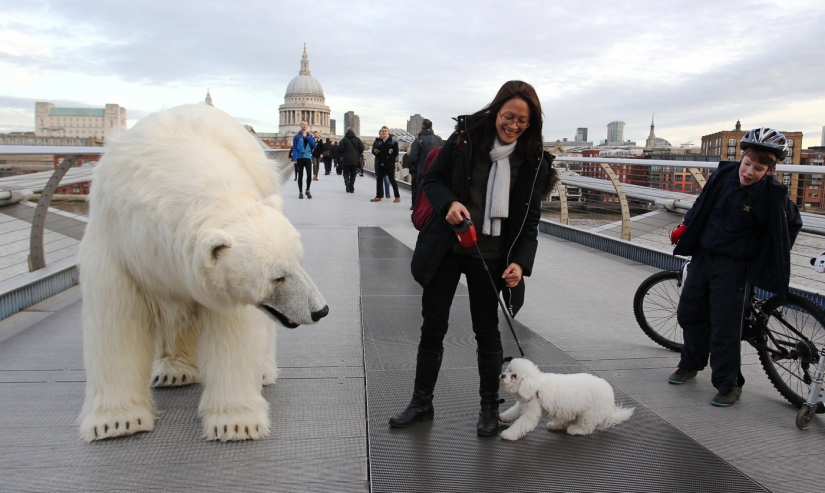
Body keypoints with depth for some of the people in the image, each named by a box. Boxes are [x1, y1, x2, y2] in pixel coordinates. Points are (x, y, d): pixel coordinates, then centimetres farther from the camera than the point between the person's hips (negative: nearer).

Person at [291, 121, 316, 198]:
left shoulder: (310, 136, 12)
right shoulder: (297, 136, 3)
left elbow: (314, 146, -1)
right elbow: (294, 148, -1)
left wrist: (307, 137, -5)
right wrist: (294, 159, -12)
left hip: (308, 158, 2)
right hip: (299, 158, -1)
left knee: (309, 175, -8)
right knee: (300, 175, 2)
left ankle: (308, 190, 12)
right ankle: (300, 192, 12)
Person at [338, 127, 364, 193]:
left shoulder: (344, 139, -5)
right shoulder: (357, 139, 3)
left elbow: (340, 149, -10)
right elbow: (362, 148, -1)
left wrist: (341, 155, 8)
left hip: (346, 160, -2)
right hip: (355, 160, 2)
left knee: (346, 173, 10)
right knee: (353, 175, 10)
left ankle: (347, 184, -14)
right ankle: (351, 189, 7)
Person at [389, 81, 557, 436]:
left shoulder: (533, 160, -4)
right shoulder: (465, 137, -6)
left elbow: (529, 219, -1)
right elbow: (431, 180, 3)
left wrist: (521, 262, -15)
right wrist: (449, 203, -19)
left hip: (490, 256, 0)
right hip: (446, 248, 1)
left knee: (487, 331, 10)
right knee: (432, 327, 8)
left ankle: (489, 407, 28)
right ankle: (421, 403, 25)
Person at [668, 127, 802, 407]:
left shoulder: (772, 195, -16)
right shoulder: (724, 174, -6)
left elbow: (792, 224, 1)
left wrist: (775, 257, 4)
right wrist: (685, 226, 14)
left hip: (734, 266, -5)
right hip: (703, 255, 5)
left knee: (725, 326, -4)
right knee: (689, 313, 15)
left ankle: (729, 385, 10)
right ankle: (691, 365, 35)